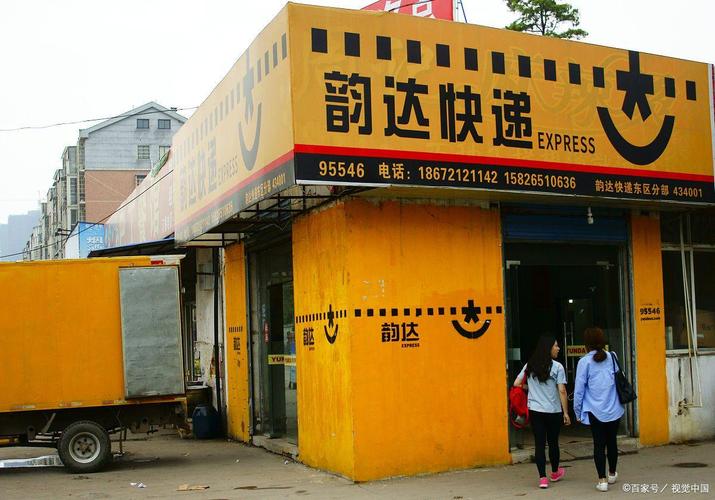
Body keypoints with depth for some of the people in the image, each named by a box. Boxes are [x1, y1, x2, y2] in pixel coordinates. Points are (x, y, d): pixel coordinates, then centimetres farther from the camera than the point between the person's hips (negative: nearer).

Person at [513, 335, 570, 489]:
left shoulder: (530, 365, 2)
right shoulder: (557, 367, -9)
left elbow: (517, 384, 2)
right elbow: (562, 391, -12)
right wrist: (566, 412, -5)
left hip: (535, 411, 2)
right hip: (553, 411, -2)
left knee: (539, 443, 3)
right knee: (553, 442, 15)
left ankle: (543, 478, -2)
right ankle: (555, 473, 35)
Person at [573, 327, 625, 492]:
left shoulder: (585, 362, -9)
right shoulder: (611, 358, 2)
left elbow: (579, 389, -7)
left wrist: (578, 412, 2)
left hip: (595, 411, -3)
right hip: (614, 409, 4)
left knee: (599, 444, 3)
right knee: (611, 441, 17)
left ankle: (602, 480, -1)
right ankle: (612, 474, 34)